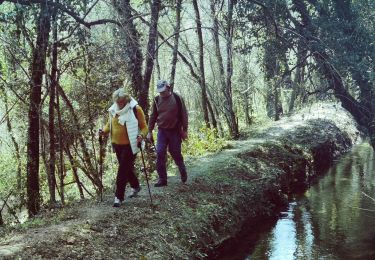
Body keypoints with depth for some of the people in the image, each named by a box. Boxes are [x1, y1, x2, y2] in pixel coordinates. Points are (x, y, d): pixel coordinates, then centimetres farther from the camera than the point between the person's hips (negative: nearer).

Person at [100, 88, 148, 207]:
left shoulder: (135, 109, -12)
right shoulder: (113, 109, 3)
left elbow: (144, 127, -7)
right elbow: (110, 124, 17)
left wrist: (141, 135, -27)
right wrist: (104, 130, -3)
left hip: (130, 145, -6)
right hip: (117, 144, 6)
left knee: (123, 169, -8)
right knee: (127, 168, 18)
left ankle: (119, 197, -1)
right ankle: (135, 186, 42)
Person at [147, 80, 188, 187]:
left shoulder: (177, 98, -7)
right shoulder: (156, 100, 3)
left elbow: (183, 115, -3)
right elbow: (153, 117, 9)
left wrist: (184, 130, -5)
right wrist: (149, 131, 6)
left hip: (175, 131, -3)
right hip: (162, 131, 3)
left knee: (176, 154, 5)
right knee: (160, 154, -5)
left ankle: (183, 172, 32)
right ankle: (162, 179, 3)